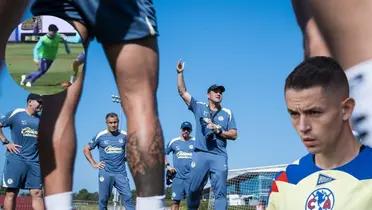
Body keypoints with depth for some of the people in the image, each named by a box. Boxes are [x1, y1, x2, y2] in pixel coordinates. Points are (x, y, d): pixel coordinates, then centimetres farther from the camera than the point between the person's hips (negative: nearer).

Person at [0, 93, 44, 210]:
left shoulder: (40, 119, 14)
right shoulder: (16, 113, 0)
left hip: (34, 161, 4)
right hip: (16, 159, -4)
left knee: (37, 193, -2)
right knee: (11, 192, -2)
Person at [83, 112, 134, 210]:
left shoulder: (124, 135, 5)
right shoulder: (100, 136, 2)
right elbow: (86, 149, 11)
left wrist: (127, 158, 9)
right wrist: (94, 164, 5)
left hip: (120, 172, 0)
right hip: (105, 172, 0)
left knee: (128, 197, -10)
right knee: (103, 200, 3)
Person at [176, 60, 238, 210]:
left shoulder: (227, 113, 12)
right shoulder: (199, 107, 12)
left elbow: (234, 135, 7)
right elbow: (182, 92, 9)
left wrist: (218, 130, -7)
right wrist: (180, 73, 1)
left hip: (219, 156, 0)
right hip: (200, 154, 0)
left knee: (220, 192, -6)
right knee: (194, 190, 2)